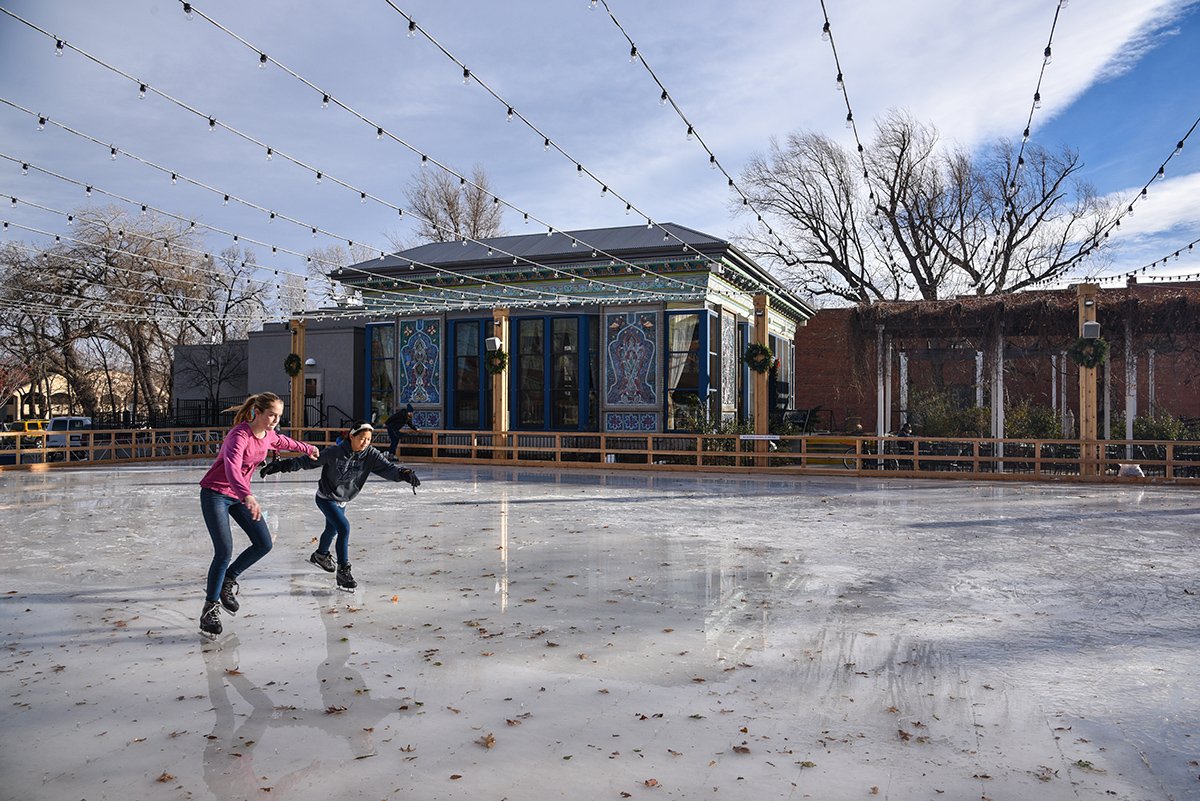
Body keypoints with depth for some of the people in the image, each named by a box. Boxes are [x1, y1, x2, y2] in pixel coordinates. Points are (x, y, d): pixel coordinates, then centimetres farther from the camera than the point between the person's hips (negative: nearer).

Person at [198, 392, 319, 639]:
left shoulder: (269, 435, -3)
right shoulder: (239, 435, -28)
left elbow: (284, 442, 23)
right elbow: (232, 467, -46)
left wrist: (306, 448, 40)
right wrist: (248, 496, -63)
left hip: (240, 495, 8)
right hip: (215, 494, -8)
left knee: (263, 544, 1)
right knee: (224, 551, -15)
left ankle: (227, 581, 23)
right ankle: (211, 607, 2)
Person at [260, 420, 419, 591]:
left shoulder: (371, 455, -18)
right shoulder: (334, 452, -27)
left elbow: (388, 468, -28)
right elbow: (307, 461, -19)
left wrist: (404, 474, -47)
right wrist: (279, 465, -20)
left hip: (342, 501, 6)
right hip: (325, 498, -6)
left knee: (332, 529, 27)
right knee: (344, 527, -22)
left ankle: (320, 556, 56)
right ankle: (343, 572, -15)